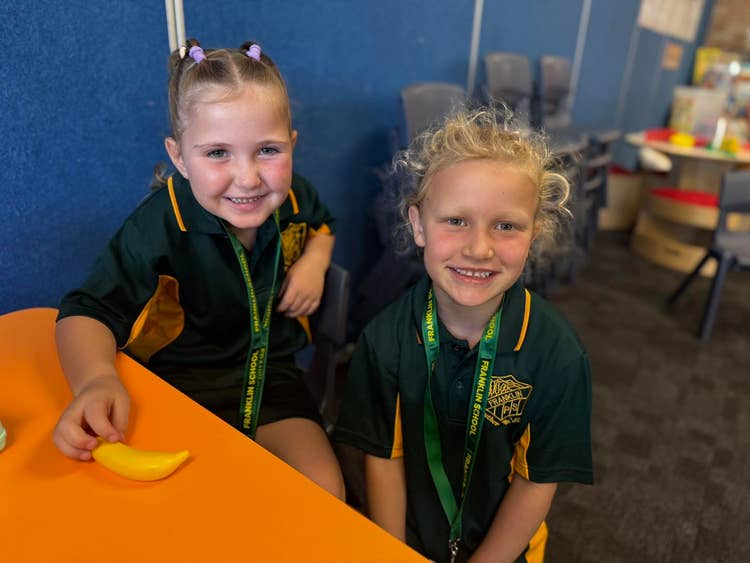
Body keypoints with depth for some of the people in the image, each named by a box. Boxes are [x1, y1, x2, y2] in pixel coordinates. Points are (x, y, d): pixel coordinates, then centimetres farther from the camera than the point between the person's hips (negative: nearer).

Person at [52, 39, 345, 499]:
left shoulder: (293, 197, -9)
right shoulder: (160, 226, -23)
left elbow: (321, 222, 16)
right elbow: (89, 310, -24)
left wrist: (314, 260, -7)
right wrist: (96, 379, -46)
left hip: (271, 370, 3)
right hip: (183, 379, -3)